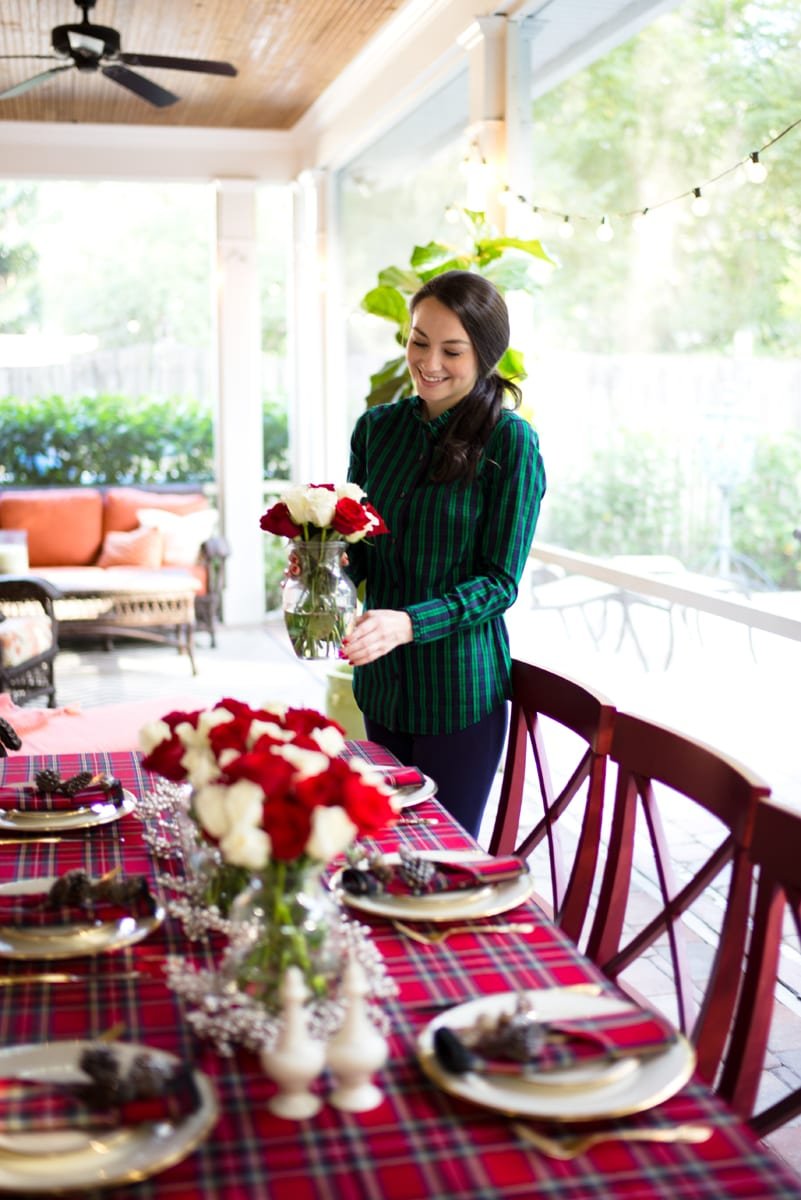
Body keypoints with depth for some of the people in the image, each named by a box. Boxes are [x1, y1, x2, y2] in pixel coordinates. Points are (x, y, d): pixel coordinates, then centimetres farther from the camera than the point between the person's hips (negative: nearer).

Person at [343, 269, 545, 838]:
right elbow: (361, 551, 10)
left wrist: (408, 623, -26)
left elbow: (499, 583, -12)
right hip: (382, 682, 5)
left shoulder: (510, 442, -11)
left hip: (459, 687, -4)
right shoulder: (377, 427, 4)